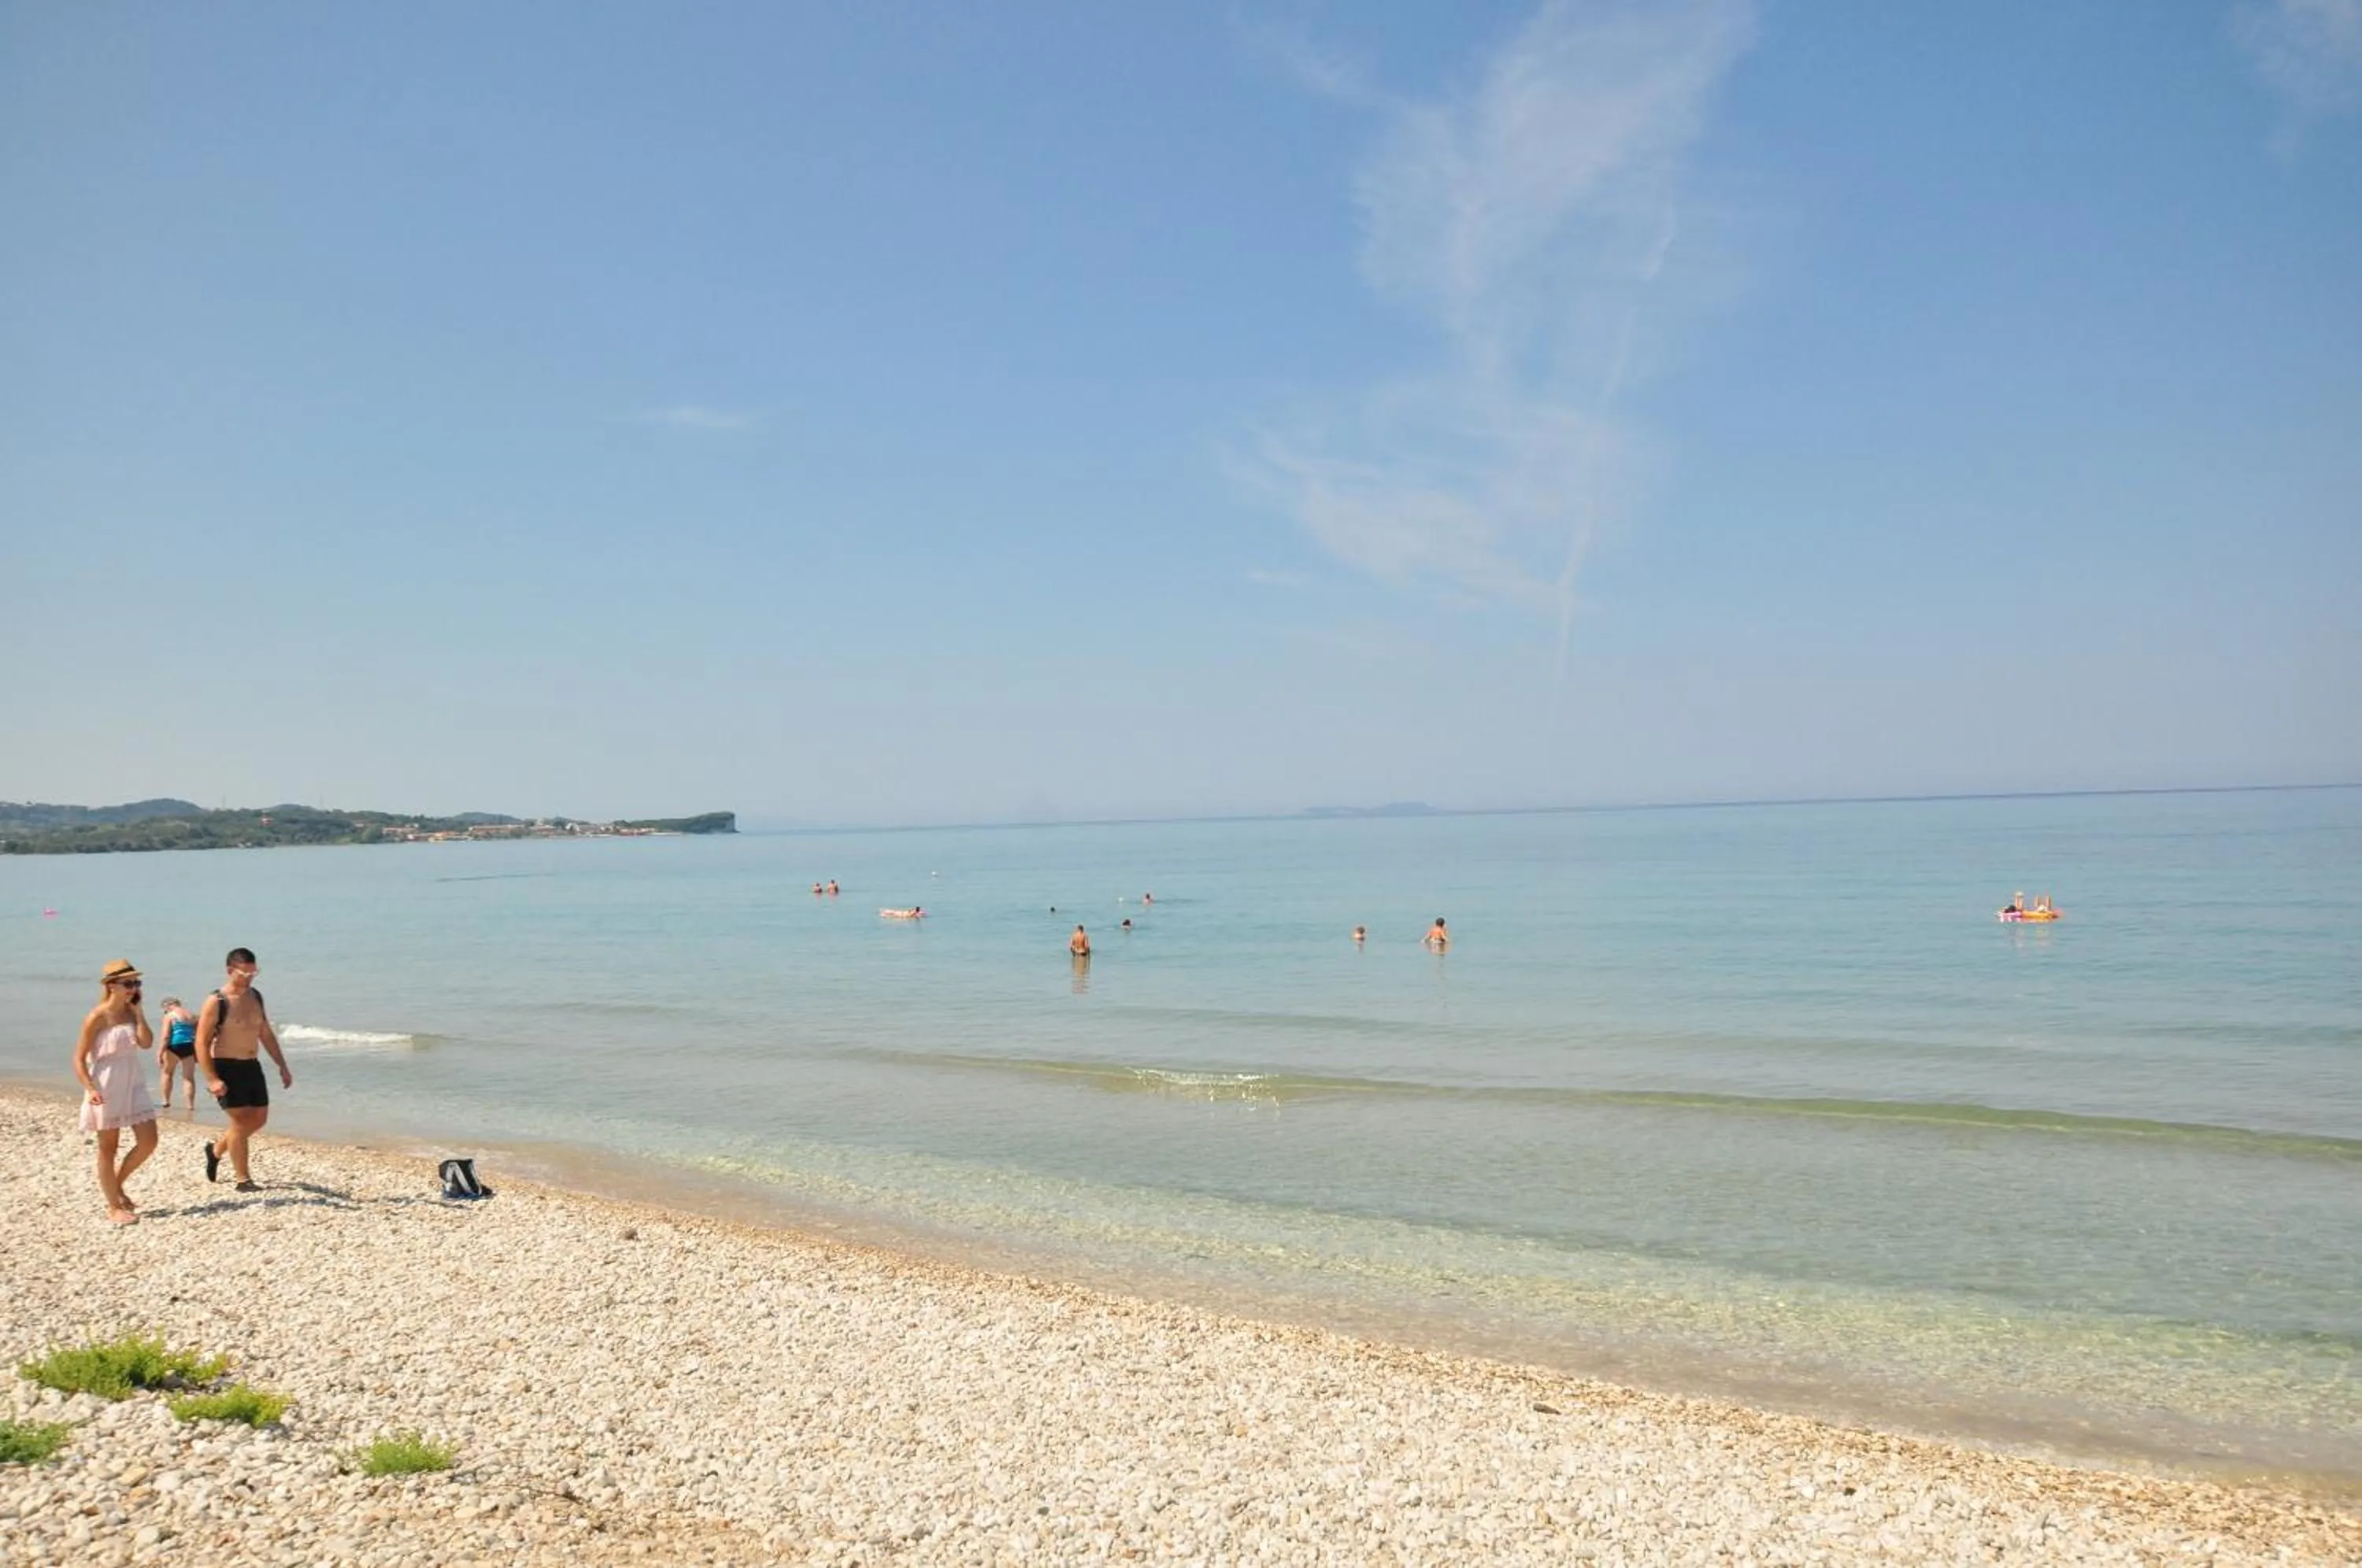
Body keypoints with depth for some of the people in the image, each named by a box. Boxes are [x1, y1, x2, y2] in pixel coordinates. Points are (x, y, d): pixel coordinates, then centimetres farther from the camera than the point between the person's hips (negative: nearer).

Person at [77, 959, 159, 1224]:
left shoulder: (132, 1013, 5)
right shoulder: (98, 1017, -12)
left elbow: (147, 1043, -9)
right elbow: (79, 1058, -12)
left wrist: (137, 1011, -9)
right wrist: (90, 1089, -24)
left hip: (134, 1084, 6)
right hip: (106, 1087, -6)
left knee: (148, 1142, 2)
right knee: (108, 1148, 5)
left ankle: (115, 1185, 24)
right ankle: (113, 1207, 15)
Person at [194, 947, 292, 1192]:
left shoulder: (255, 997, 8)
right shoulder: (216, 1002, -12)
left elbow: (266, 1034, 17)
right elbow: (202, 1043, -14)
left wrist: (282, 1066, 13)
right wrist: (212, 1080, -21)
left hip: (252, 1067, 7)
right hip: (227, 1068, -7)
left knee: (259, 1118, 11)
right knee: (240, 1121, -7)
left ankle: (216, 1150, 33)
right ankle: (243, 1180, 2)